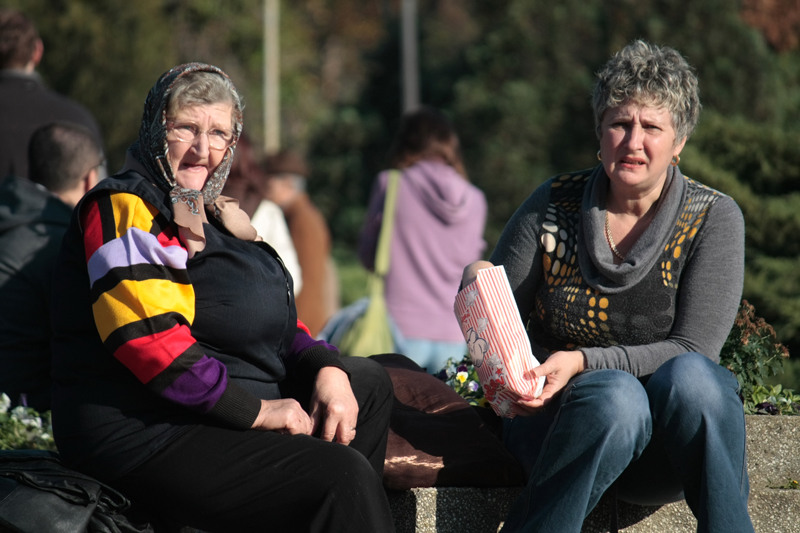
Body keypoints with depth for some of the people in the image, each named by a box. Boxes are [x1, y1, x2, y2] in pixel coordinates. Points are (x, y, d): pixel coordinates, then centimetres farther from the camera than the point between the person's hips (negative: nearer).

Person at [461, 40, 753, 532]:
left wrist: (584, 362, -22)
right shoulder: (553, 206, 4)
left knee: (689, 378, -35)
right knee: (615, 395, -36)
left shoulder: (713, 219, 0)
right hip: (554, 415, 0)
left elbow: (691, 350, -8)